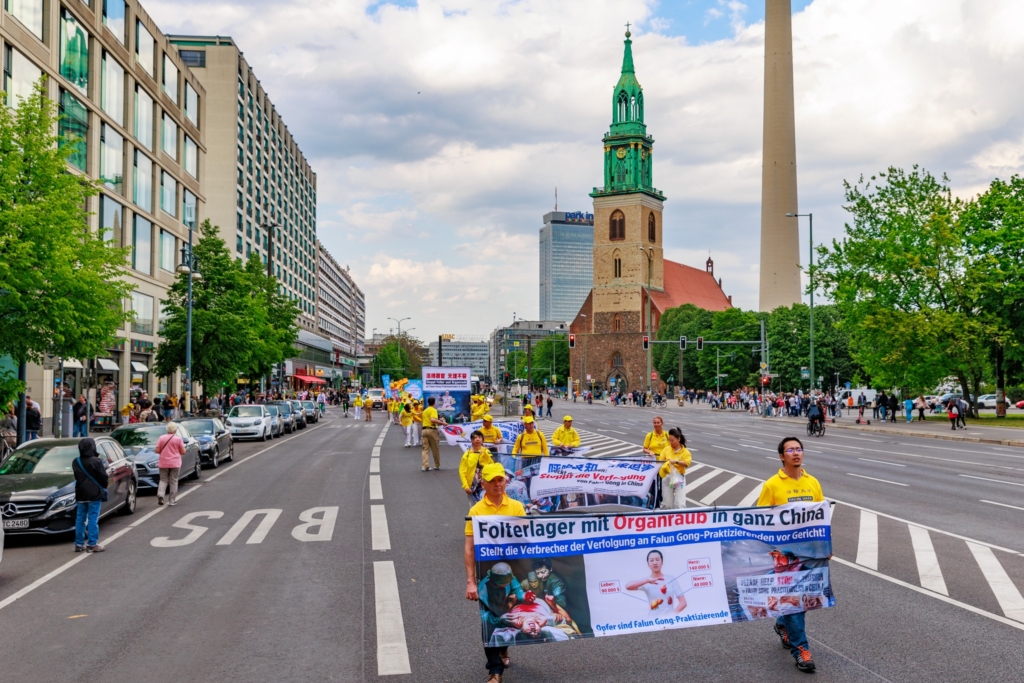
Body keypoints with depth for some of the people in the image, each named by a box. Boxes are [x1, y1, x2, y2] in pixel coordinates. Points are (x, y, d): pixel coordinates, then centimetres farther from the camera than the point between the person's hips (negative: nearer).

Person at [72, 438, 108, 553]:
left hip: (81, 494, 6)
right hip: (94, 494, -6)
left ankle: (79, 544, 15)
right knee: (93, 519, -3)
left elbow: (77, 477, 14)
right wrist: (104, 486, 9)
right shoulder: (96, 461, -14)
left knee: (80, 519, 11)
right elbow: (103, 477, -10)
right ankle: (92, 544, -3)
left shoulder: (75, 462, 5)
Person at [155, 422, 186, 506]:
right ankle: (172, 500, 7)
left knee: (163, 480, 13)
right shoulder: (178, 439, -6)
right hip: (175, 463, -2)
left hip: (163, 463, 2)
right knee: (173, 481, 6)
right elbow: (183, 452, -4)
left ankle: (160, 494, -11)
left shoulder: (161, 438, -1)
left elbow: (157, 451, -2)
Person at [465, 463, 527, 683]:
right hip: (488, 573, -2)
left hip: (513, 571, 3)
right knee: (490, 620, 0)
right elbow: (469, 548, -8)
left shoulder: (516, 507, -1)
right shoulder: (476, 511, -7)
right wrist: (470, 581, -13)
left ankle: (503, 649, 44)